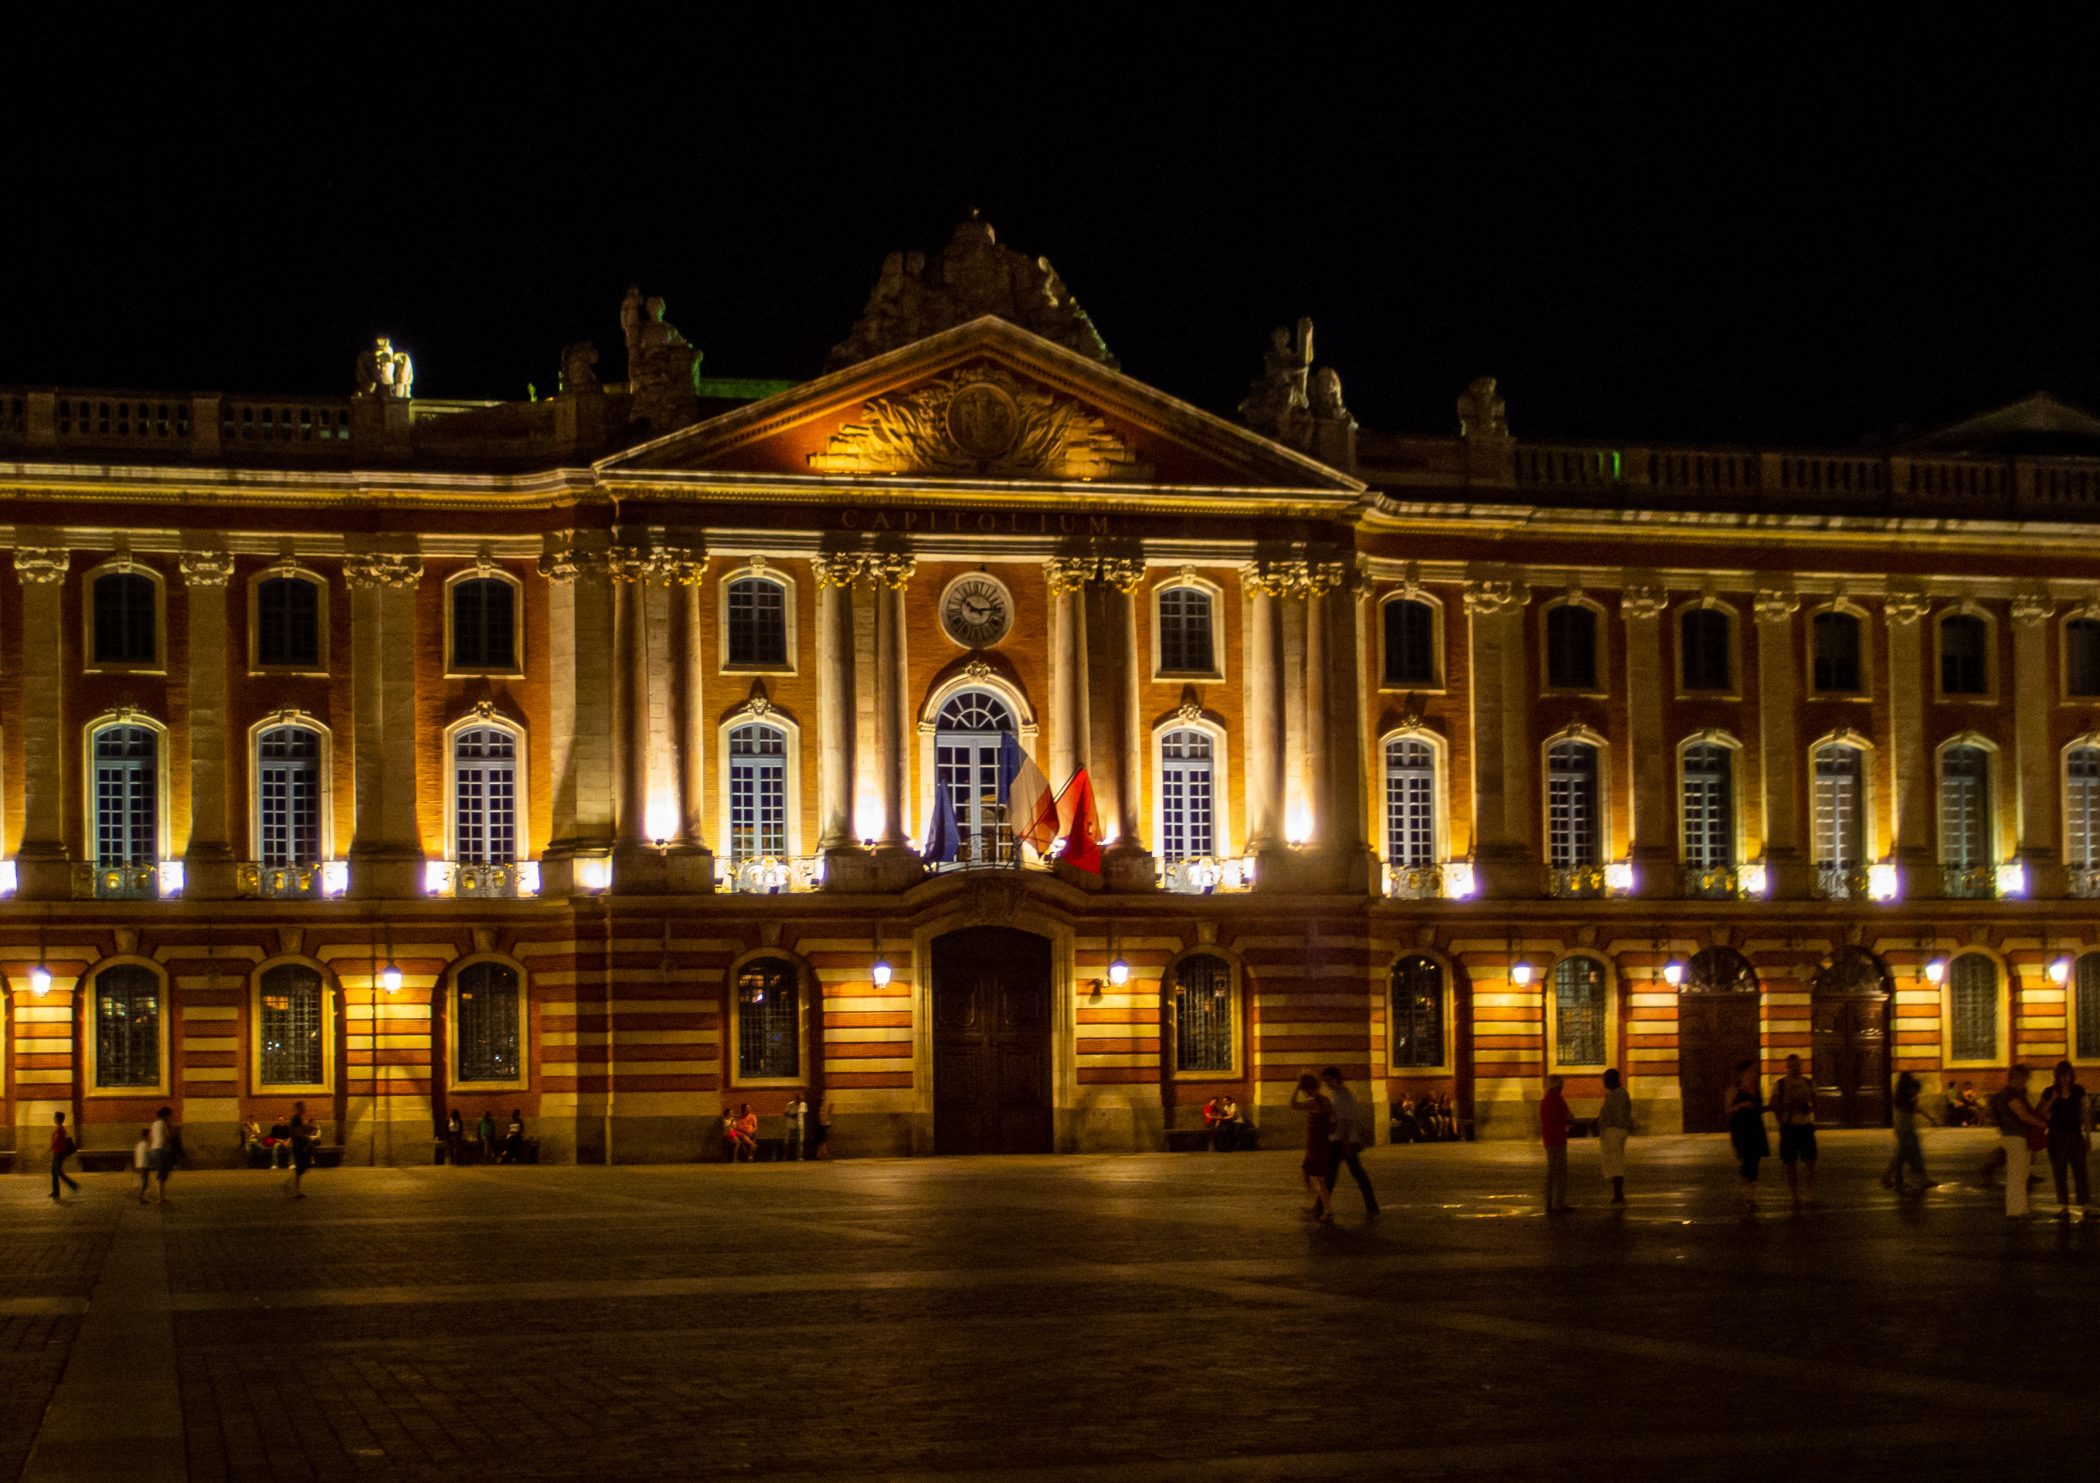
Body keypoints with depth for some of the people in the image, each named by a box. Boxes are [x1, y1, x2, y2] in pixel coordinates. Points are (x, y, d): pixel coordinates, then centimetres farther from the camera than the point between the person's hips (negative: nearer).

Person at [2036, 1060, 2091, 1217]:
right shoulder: (2050, 1092, 1)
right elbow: (2040, 1114, 0)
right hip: (2057, 1137, 0)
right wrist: (2052, 1100, -14)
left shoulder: (2079, 1091, 3)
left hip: (2075, 1136, 0)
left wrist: (2088, 1136, 4)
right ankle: (2063, 1208, 7)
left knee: (2080, 1172, -4)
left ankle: (2086, 1206, -3)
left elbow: (2085, 1114, 7)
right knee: (2060, 1173, 3)